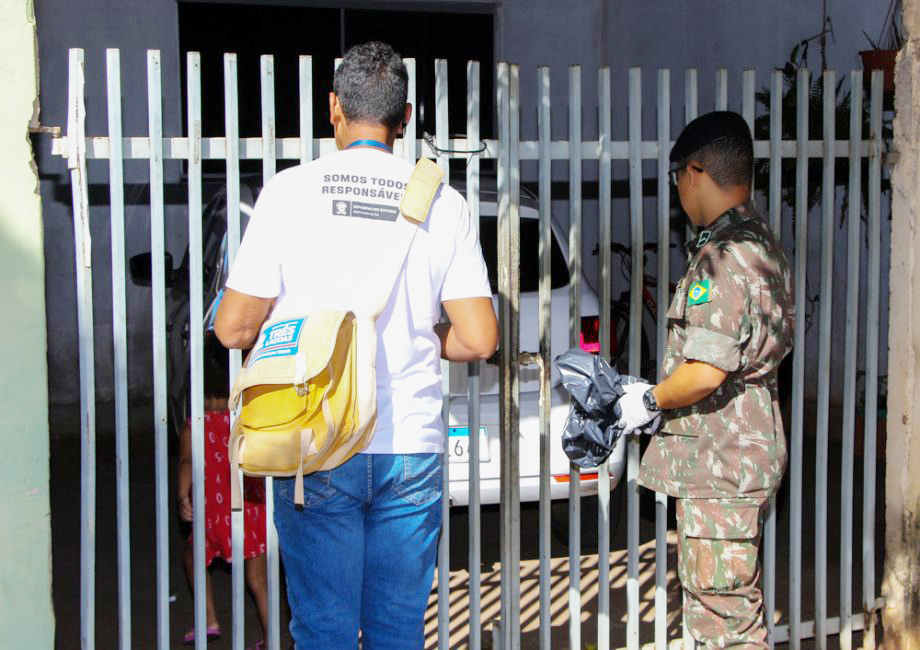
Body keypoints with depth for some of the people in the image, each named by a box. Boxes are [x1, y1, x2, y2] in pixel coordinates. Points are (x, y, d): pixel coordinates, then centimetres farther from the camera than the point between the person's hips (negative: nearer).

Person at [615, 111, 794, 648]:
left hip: (720, 464, -11)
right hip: (746, 450, 11)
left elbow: (706, 372, -25)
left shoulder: (722, 256, -19)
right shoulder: (762, 244, 13)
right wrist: (659, 395, 19)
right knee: (736, 606, 18)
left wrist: (649, 402, -7)